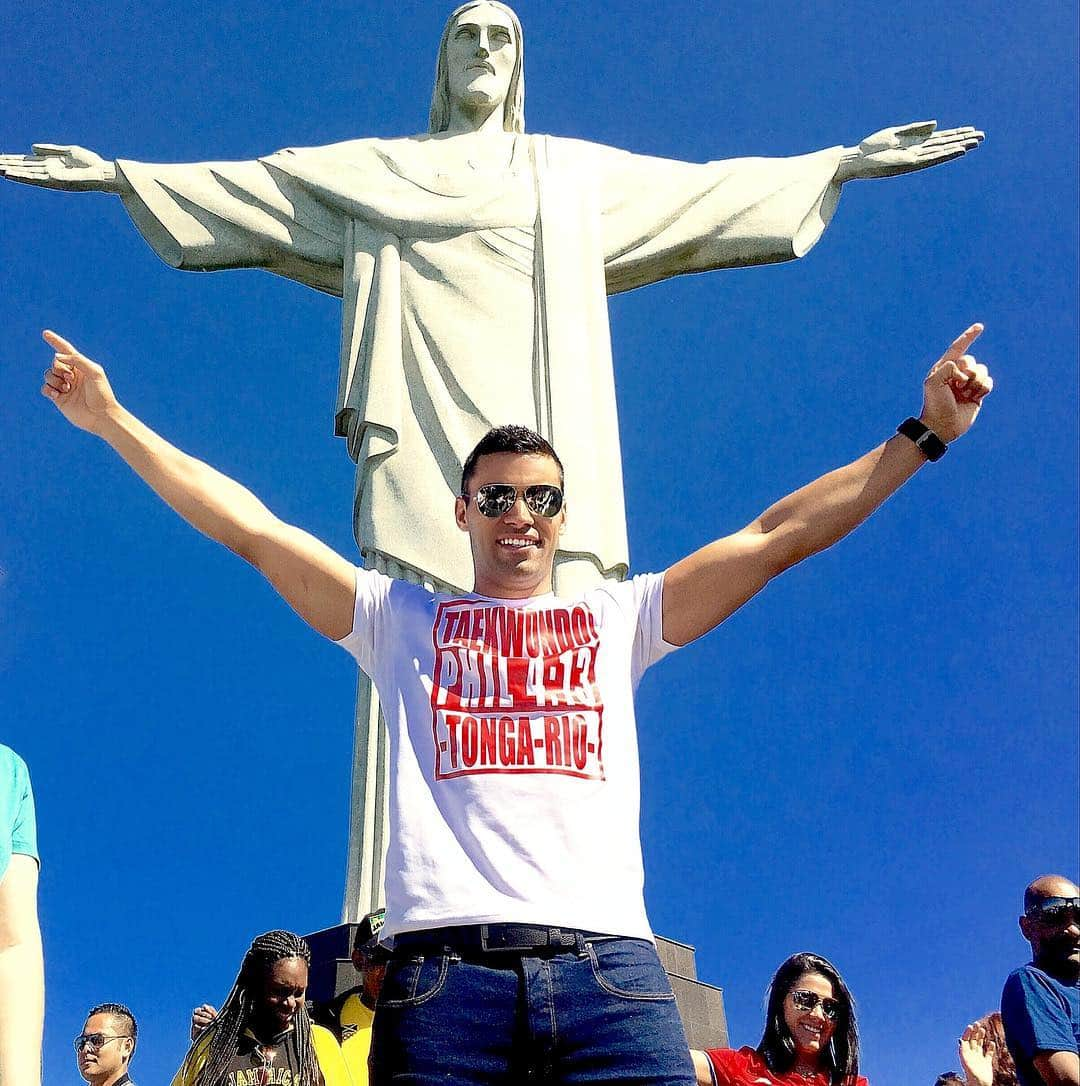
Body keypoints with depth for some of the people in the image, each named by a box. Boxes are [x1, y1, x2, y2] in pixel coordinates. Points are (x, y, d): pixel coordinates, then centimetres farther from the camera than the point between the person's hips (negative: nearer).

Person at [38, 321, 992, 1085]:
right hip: (444, 965, 0)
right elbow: (251, 529, 18)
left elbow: (779, 536, 18)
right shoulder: (401, 620, 21)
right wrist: (112, 419, 17)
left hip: (610, 961, 1)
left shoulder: (619, 617, 22)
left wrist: (923, 433, 15)